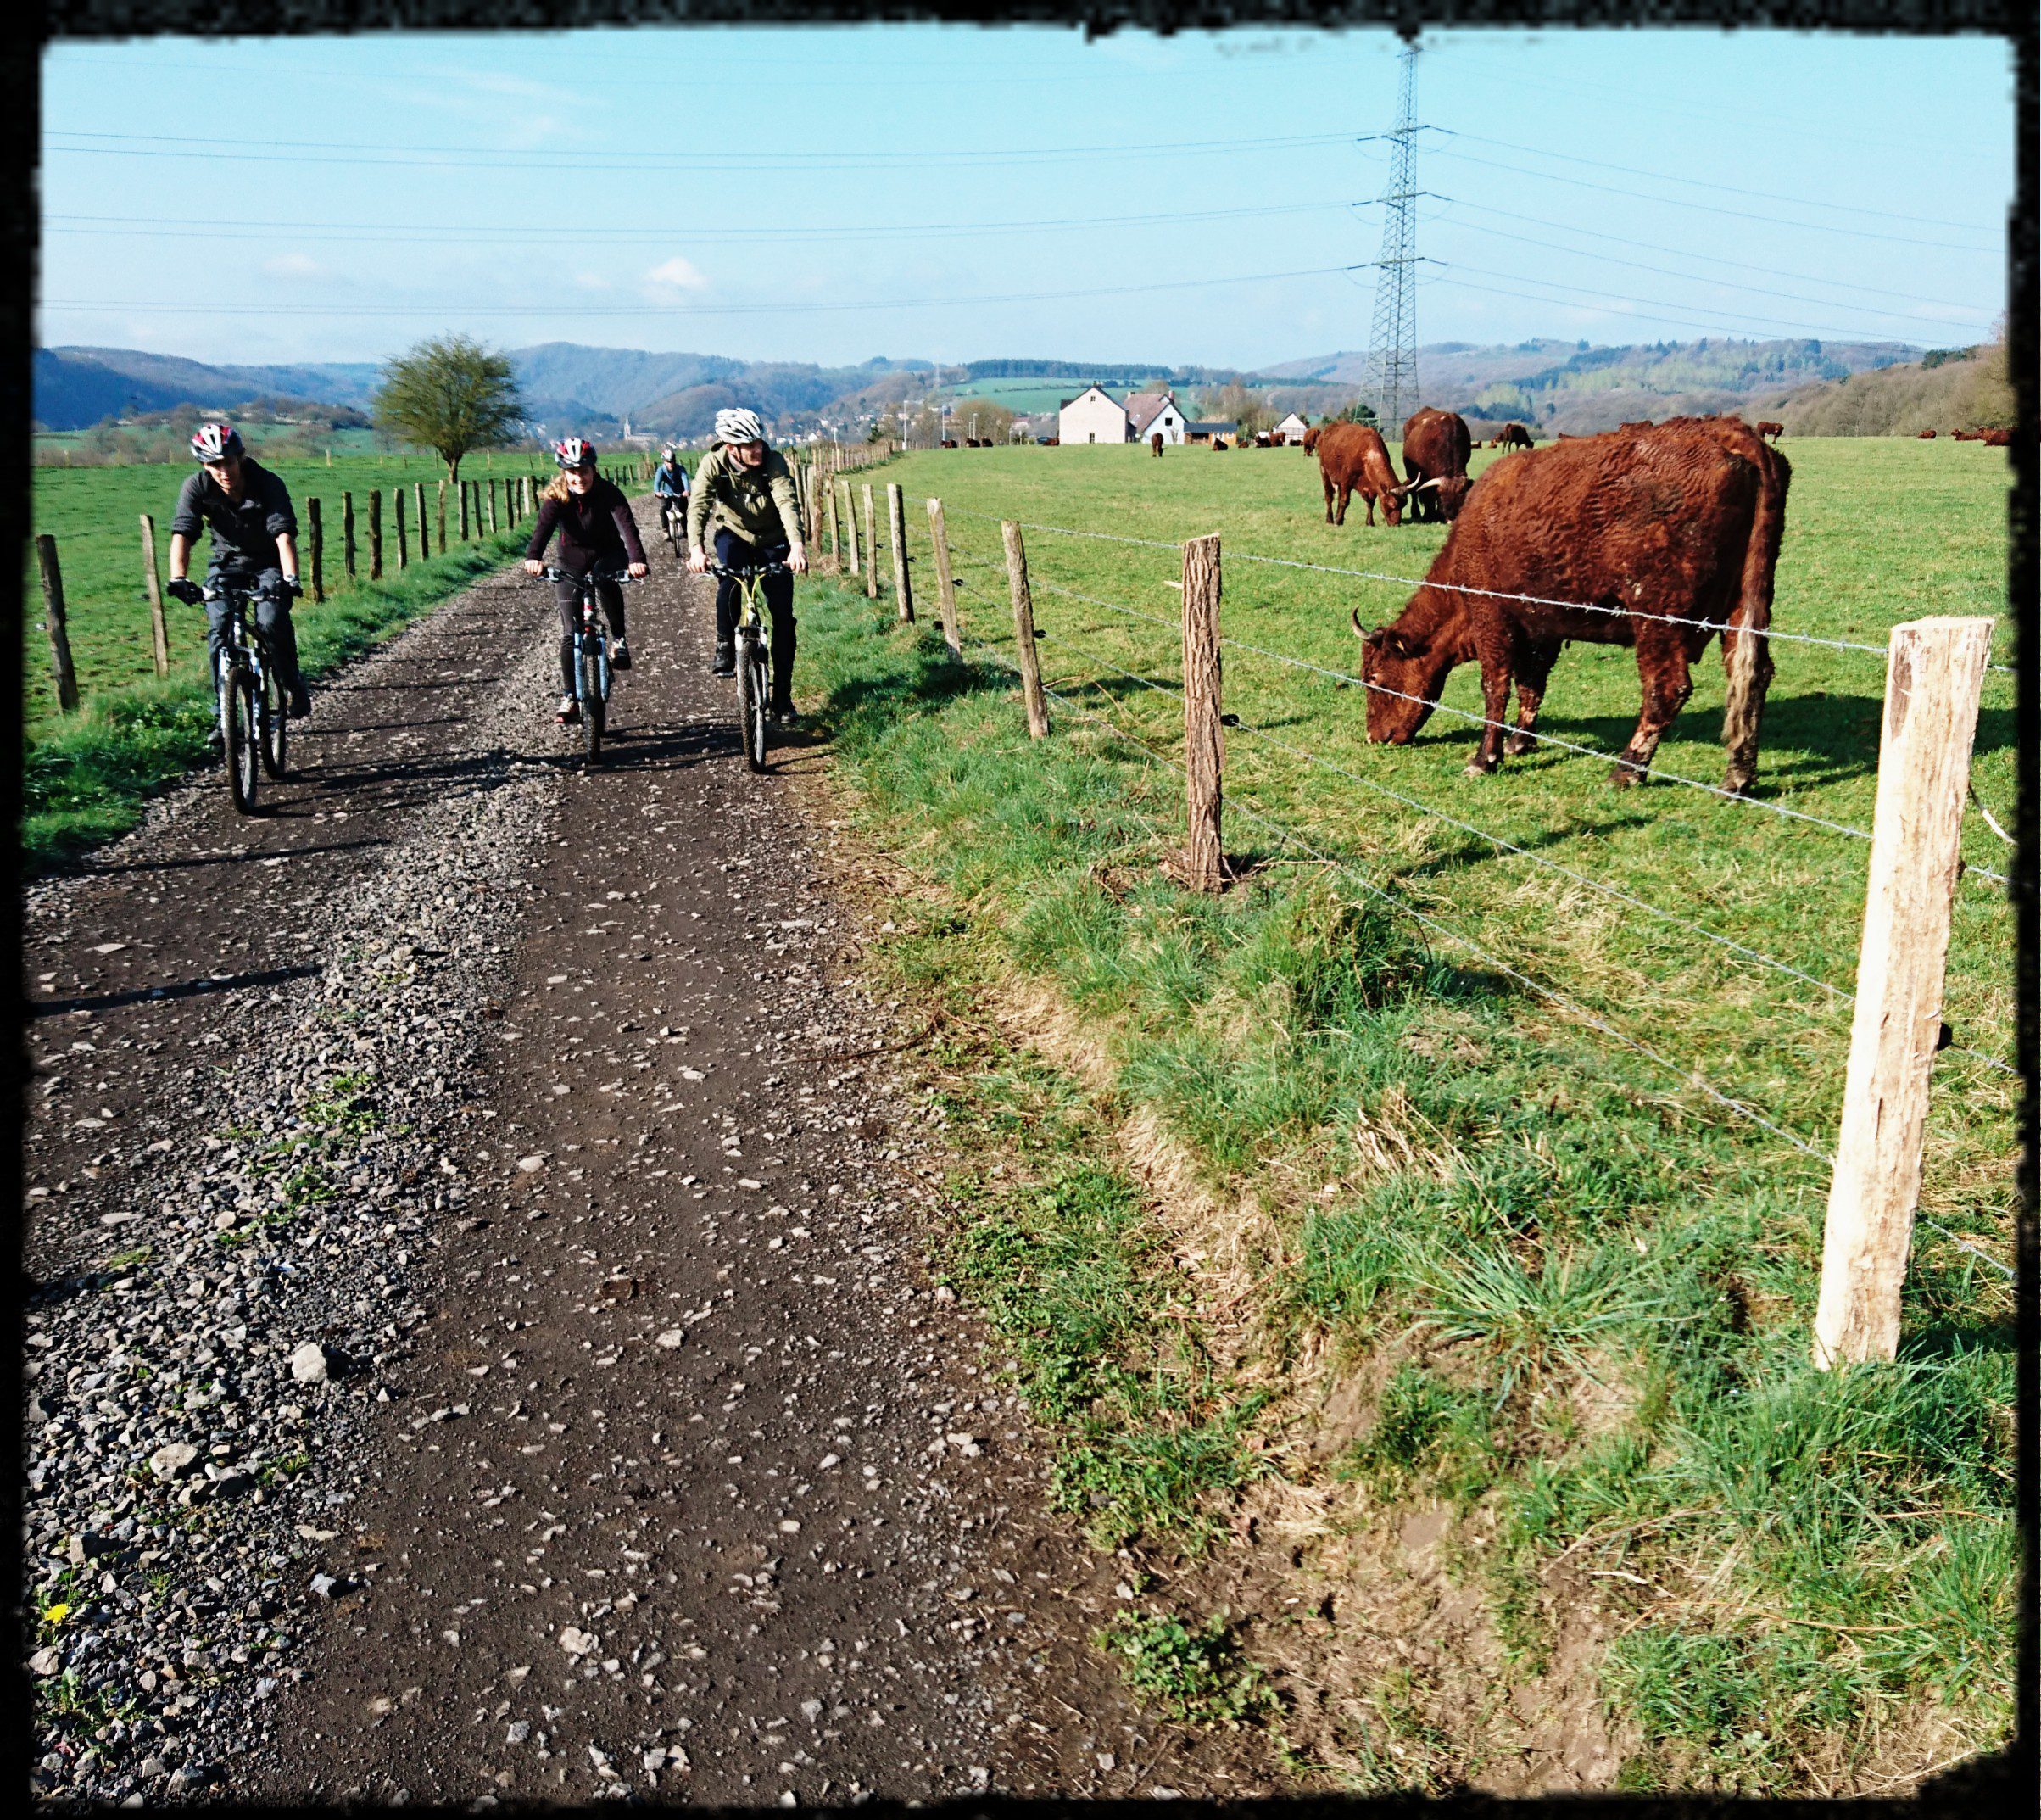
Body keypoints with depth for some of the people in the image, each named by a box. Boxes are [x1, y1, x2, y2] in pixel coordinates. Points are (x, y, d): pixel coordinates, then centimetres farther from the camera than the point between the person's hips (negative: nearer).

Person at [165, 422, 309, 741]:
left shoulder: (268, 484, -24)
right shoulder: (196, 488, -17)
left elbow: (284, 534, -34)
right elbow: (182, 534, -27)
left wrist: (290, 577, -50)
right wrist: (178, 578, -44)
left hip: (268, 563, -2)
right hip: (226, 563, 2)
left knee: (272, 622, -26)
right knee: (218, 631, -16)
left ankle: (292, 684, 1)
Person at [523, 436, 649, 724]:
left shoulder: (609, 493, -20)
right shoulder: (555, 498, -16)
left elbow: (627, 526, -35)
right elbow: (543, 528, -32)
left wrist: (637, 559, -55)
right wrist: (533, 557, -53)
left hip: (608, 554, -2)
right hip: (572, 562, 2)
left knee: (605, 576, -39)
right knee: (570, 632, -6)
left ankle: (619, 640, -22)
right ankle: (569, 697, 3)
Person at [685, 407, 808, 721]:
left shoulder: (773, 461, -24)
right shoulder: (714, 464, -21)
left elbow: (787, 502, -36)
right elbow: (698, 505, -31)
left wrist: (797, 545, -53)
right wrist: (695, 548, -49)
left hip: (773, 541, 0)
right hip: (734, 533, 0)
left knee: (783, 617, -4)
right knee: (728, 576, -35)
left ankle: (782, 697, 5)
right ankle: (725, 649, -15)